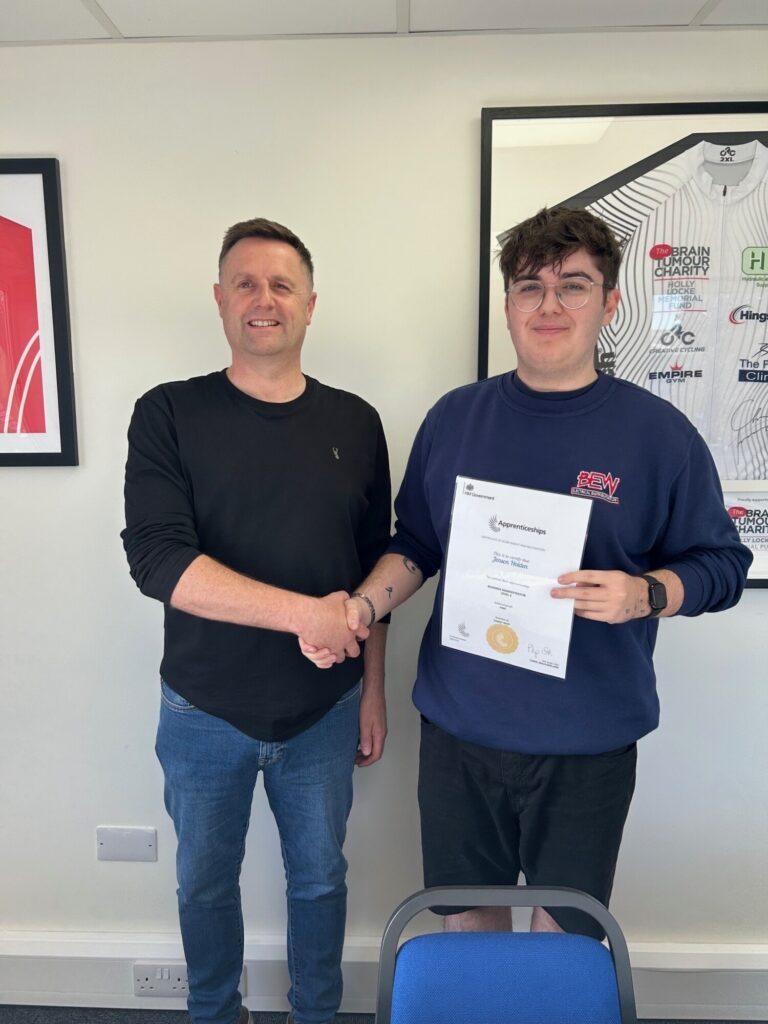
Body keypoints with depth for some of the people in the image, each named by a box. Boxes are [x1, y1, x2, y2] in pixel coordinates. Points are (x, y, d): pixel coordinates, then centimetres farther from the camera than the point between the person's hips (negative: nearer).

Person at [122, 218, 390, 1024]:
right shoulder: (169, 415, -8)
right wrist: (304, 612, -25)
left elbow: (375, 570, 3)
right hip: (203, 711, -1)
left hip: (323, 710, 1)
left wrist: (373, 691, 4)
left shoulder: (355, 423, -2)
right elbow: (156, 558, -19)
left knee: (319, 878, 20)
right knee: (205, 882, 21)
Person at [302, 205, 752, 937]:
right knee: (467, 919, 20)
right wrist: (363, 607, -8)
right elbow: (416, 544, 8)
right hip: (457, 730, 3)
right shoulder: (455, 417, 0)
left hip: (587, 743, -2)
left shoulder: (659, 433, -7)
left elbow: (722, 564, -1)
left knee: (565, 933, 17)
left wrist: (645, 595, -20)